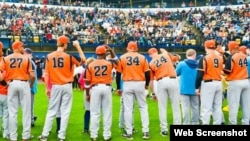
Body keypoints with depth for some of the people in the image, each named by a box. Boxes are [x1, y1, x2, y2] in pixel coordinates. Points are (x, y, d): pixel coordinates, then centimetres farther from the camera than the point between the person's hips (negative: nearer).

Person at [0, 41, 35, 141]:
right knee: (26, 111, 8)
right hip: (24, 84, -2)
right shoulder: (26, 58, -2)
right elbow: (32, 76, -7)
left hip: (11, 85, 2)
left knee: (12, 112, 9)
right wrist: (31, 85, 9)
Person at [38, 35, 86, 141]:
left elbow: (46, 74, 0)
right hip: (67, 86, -2)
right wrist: (77, 46, 11)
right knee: (65, 112, 4)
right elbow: (83, 60, 7)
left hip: (55, 86, 2)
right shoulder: (69, 56, -6)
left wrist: (47, 88, 8)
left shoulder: (49, 56, 1)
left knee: (51, 111, 10)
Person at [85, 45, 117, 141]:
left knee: (95, 113, 5)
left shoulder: (90, 65, 0)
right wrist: (110, 50, 18)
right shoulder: (109, 63, 1)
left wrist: (87, 94, 9)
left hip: (95, 88, 0)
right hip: (106, 88, 0)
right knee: (107, 112, 7)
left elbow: (87, 81, 1)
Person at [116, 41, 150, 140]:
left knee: (128, 109, 5)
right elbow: (147, 73, 2)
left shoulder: (122, 57, 2)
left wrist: (118, 88, 9)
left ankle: (129, 133, 9)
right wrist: (146, 84, 19)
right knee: (143, 107, 11)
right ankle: (145, 132, 9)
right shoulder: (142, 57, 3)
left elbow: (118, 74, 1)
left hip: (127, 84, -1)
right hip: (139, 84, 1)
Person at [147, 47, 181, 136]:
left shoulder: (151, 63, 6)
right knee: (176, 106, 7)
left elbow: (151, 80, 6)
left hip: (161, 82, 0)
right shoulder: (165, 54, 6)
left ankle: (164, 130, 10)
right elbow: (173, 58, 30)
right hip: (173, 80, 0)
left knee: (162, 107, 8)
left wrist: (153, 93, 13)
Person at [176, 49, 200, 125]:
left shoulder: (181, 64, -10)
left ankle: (186, 124, 0)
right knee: (195, 107, 12)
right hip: (195, 89, 3)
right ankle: (195, 123, 19)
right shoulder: (198, 64, -2)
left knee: (186, 108, -1)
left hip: (184, 89, -3)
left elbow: (177, 73, 4)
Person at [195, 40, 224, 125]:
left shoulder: (204, 58, -11)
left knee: (206, 107, -3)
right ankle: (217, 123, 19)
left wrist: (197, 87, -3)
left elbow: (200, 74, -12)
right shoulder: (221, 58, 4)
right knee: (217, 106, 13)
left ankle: (205, 123, -2)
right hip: (219, 83, 6)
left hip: (208, 84, -6)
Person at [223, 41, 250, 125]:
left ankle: (233, 122, 0)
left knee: (233, 104, -2)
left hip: (235, 83, -6)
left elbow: (227, 71, -13)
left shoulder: (231, 57, -12)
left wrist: (223, 68, 9)